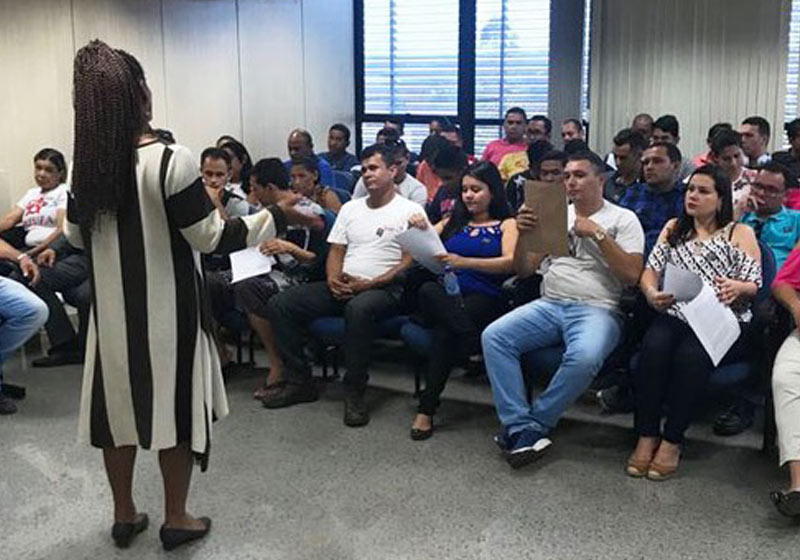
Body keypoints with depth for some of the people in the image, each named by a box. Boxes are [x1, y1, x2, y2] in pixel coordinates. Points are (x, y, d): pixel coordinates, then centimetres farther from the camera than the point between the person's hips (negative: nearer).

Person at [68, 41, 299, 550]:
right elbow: (211, 238, -17)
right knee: (176, 404, 9)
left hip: (113, 308, 6)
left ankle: (125, 515, 31)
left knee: (119, 402, 16)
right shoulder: (172, 161, -19)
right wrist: (277, 218, -6)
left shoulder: (86, 166, -1)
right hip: (167, 311, -5)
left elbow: (77, 236, 11)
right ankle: (176, 519, 22)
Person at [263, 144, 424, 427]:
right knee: (279, 304, -10)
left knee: (358, 308, -42)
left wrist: (370, 284, -17)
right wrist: (333, 279, -5)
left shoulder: (410, 210, 2)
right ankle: (299, 382, -3)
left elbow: (409, 262, -7)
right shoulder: (350, 208, 21)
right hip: (343, 286, 6)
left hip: (384, 288, -6)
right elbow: (335, 251, 18)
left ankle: (355, 393, -26)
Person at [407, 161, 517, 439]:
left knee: (445, 330, -35)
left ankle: (427, 409, -30)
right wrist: (417, 229, -4)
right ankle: (481, 346, -36)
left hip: (484, 299, -3)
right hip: (443, 295, 3)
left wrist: (464, 262, -20)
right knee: (428, 291, -34)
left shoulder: (507, 224, 14)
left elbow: (511, 262, -5)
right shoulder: (452, 222, 28)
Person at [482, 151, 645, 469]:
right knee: (493, 336, -23)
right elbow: (523, 271, 15)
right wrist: (522, 234, -3)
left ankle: (533, 427, -18)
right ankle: (521, 430, -23)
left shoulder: (623, 219, 9)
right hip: (548, 305, 4)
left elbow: (631, 275, -5)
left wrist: (597, 234, -10)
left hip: (597, 309, -4)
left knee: (585, 357, -37)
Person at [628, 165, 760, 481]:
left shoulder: (740, 233, 13)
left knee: (691, 355, -34)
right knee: (653, 347, -31)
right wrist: (652, 293, -12)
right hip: (675, 317, 2)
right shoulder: (673, 228, 23)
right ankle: (646, 437, -25)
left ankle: (672, 442, -24)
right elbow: (651, 269, 11)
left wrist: (735, 287, -21)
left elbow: (754, 286, 3)